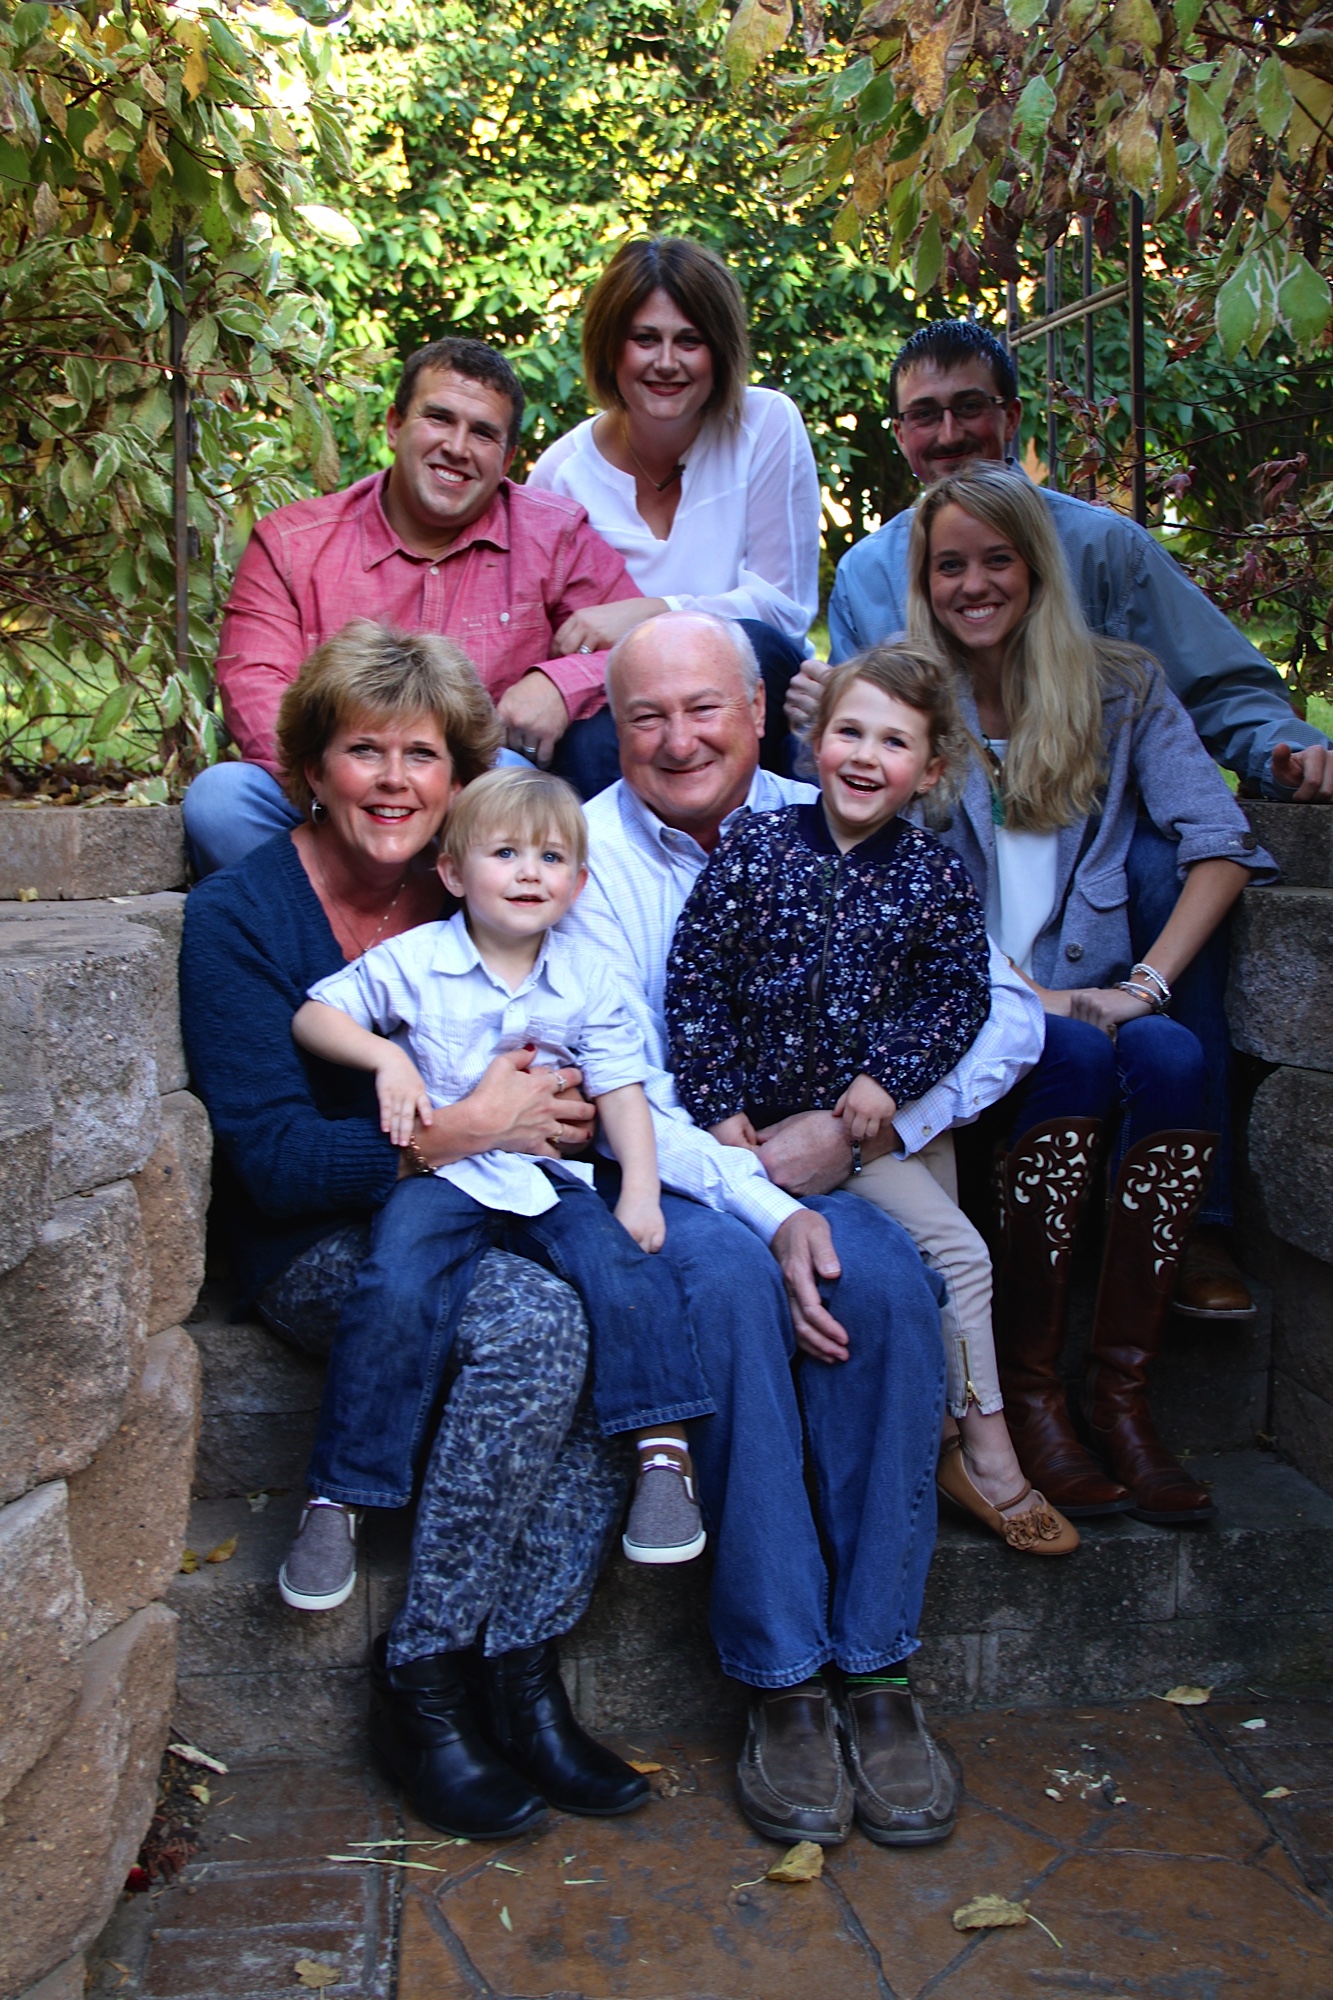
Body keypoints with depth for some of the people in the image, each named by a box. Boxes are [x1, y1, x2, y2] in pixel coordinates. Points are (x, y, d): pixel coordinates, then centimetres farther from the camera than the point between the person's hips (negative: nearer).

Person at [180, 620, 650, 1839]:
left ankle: (521, 1671, -14)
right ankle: (423, 1682, -15)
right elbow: (273, 1160, -16)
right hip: (318, 1245, -4)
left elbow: (579, 1077, 13)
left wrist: (559, 1109, -10)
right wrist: (464, 1130, -23)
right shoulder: (239, 917, -8)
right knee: (534, 1323, -32)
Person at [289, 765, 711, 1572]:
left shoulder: (587, 979, 9)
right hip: (443, 1174, -2)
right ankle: (342, 1496, -13)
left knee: (625, 1267, -26)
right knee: (398, 1298, -26)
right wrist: (385, 1057, -12)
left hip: (550, 1178, 2)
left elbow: (621, 1089, 6)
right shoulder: (412, 961, 3)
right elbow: (315, 1015, 6)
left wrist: (642, 1189, -7)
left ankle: (664, 1451, -15)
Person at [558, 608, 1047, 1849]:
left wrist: (861, 1122, -15)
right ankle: (780, 1682, -22)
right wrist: (762, 1210, -26)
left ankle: (876, 1668, -17)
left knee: (883, 1282, -29)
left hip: (812, 1167, 2)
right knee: (730, 1280, -33)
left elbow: (1007, 1016, -2)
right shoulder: (588, 852, -2)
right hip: (667, 1179, -2)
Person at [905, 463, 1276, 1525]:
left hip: (1091, 993, 2)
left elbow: (1220, 844, 1)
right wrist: (1023, 997, -15)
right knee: (1078, 1056, -32)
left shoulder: (1123, 686, 13)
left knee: (1170, 1053, -30)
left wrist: (1146, 981, -14)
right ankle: (1027, 1386, -23)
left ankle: (1123, 1389, -24)